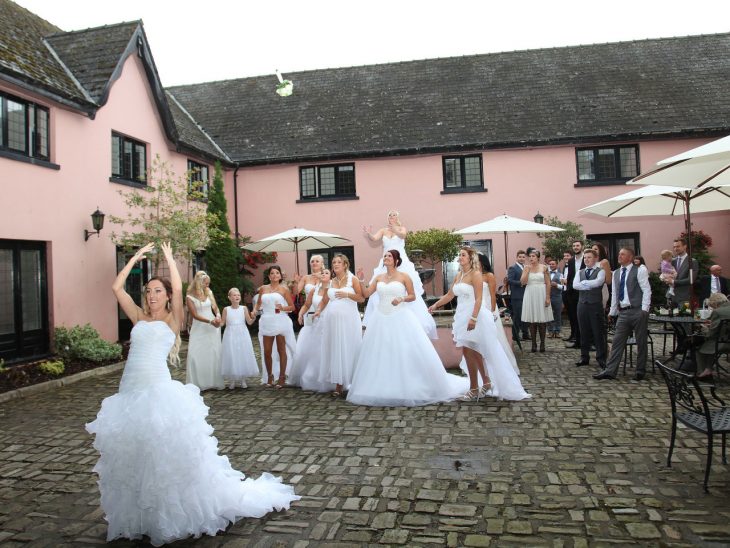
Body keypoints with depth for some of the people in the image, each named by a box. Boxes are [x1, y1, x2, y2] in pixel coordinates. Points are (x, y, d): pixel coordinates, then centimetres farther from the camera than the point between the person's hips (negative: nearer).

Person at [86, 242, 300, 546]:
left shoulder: (172, 320, 3)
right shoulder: (139, 319, 14)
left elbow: (178, 288, -12)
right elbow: (117, 288, 11)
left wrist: (169, 257, 0)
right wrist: (137, 257, 14)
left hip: (158, 390, -5)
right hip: (131, 391, 5)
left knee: (166, 454, -2)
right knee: (133, 455, 12)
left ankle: (172, 515, 17)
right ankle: (140, 516, 31)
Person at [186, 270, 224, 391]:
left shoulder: (209, 293, 6)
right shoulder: (190, 297, -5)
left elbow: (215, 307, 3)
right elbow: (195, 315, -10)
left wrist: (218, 316, -19)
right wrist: (210, 321, -19)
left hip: (213, 328, 3)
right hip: (199, 328, -3)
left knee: (214, 354, 3)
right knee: (196, 355, -7)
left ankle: (215, 381, 9)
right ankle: (197, 384, 0)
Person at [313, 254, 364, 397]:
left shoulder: (353, 279, 3)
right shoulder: (330, 282, 13)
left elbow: (362, 298, -4)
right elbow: (324, 300, 14)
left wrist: (347, 294, -16)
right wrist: (318, 311, -4)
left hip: (349, 320, -4)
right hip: (332, 320, 4)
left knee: (349, 350, -1)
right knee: (335, 351, 3)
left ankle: (351, 382, 6)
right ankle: (339, 385, 8)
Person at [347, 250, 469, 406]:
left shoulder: (404, 277, -1)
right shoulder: (379, 278, 10)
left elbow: (413, 296, 1)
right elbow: (365, 294, 9)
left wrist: (402, 299, -16)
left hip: (400, 319, -4)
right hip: (381, 319, 4)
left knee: (406, 353, -5)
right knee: (380, 354, 5)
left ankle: (408, 389, 9)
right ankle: (383, 390, 16)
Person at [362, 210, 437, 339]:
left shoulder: (402, 228, 5)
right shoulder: (383, 230, 11)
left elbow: (403, 234, -18)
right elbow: (374, 238, -5)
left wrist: (395, 230, -39)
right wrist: (369, 234, -28)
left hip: (401, 263, -3)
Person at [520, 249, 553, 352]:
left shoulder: (544, 267, 2)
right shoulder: (526, 268, 5)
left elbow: (548, 283, -1)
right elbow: (523, 282, -6)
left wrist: (548, 297, -7)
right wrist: (528, 269, -10)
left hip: (541, 295, -1)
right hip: (530, 295, 1)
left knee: (542, 320, 2)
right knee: (532, 320, 2)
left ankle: (542, 343, 12)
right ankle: (534, 343, 9)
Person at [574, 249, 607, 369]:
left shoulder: (601, 271, 0)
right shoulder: (580, 272, 12)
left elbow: (597, 283, -20)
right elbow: (575, 285, -5)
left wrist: (583, 282, -7)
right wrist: (590, 285, -12)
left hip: (596, 305, -4)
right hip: (582, 304, 4)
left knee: (599, 333, 1)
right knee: (584, 332, 10)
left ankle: (601, 359, 9)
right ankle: (584, 357, 19)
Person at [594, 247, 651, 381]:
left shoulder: (640, 270, -3)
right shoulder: (616, 273, 14)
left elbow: (646, 290, -7)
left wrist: (644, 310, -15)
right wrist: (612, 312, 15)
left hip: (638, 311, -5)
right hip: (622, 312, 5)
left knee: (641, 342, 5)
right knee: (617, 342, 2)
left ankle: (640, 371, 17)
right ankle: (610, 371, 2)